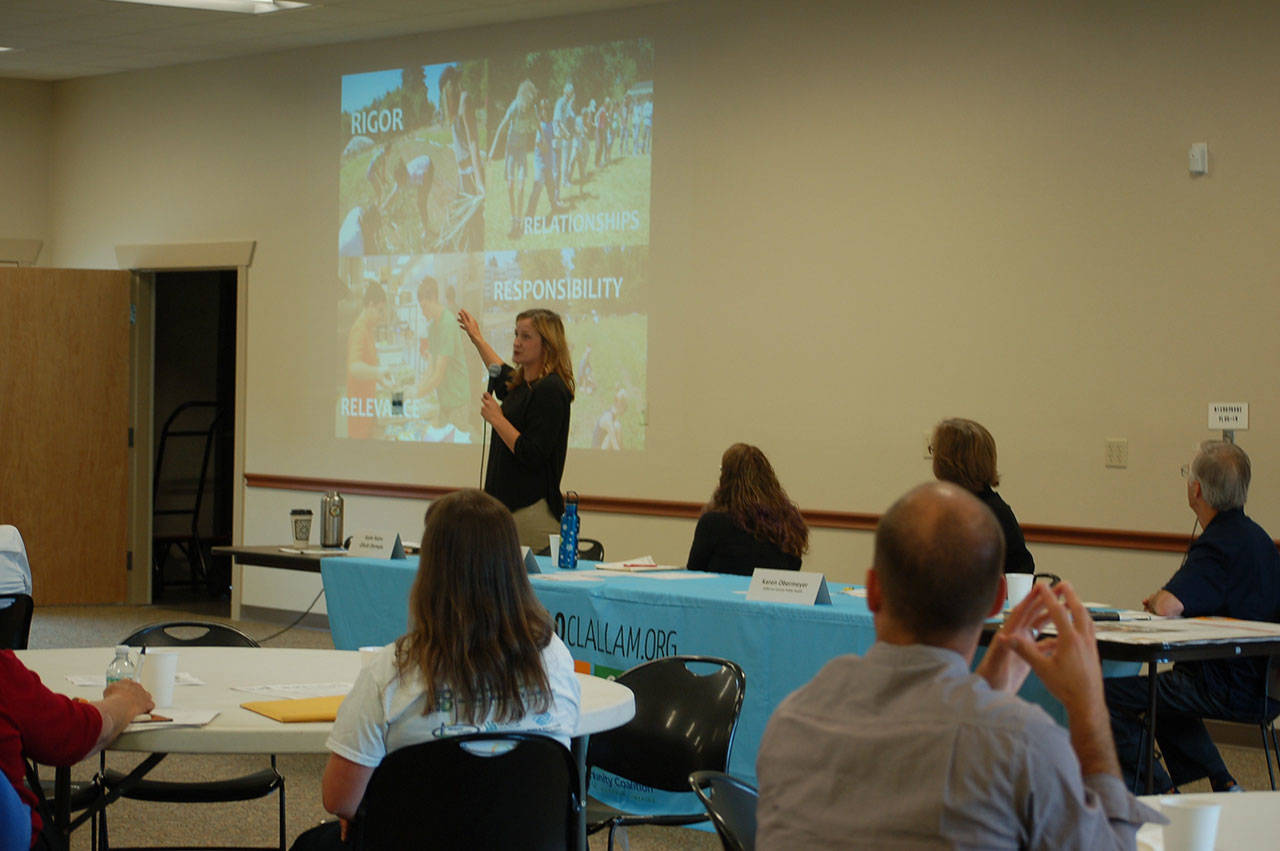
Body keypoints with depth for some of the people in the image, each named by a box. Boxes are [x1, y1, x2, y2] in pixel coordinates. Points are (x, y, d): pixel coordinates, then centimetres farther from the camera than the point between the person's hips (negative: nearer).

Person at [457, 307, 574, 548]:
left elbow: (532, 456, -21)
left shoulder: (550, 391, -15)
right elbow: (502, 375, 41)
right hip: (509, 505, 9)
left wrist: (497, 419, -13)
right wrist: (477, 338, 51)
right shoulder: (520, 384, 13)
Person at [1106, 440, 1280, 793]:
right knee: (1161, 692, 36)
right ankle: (1222, 786, 27)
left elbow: (1168, 607, -34)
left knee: (1107, 695, -9)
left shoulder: (1218, 546, -22)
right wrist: (1165, 599, 9)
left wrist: (1155, 599, -10)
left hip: (1229, 691, -10)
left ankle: (1157, 795, 0)